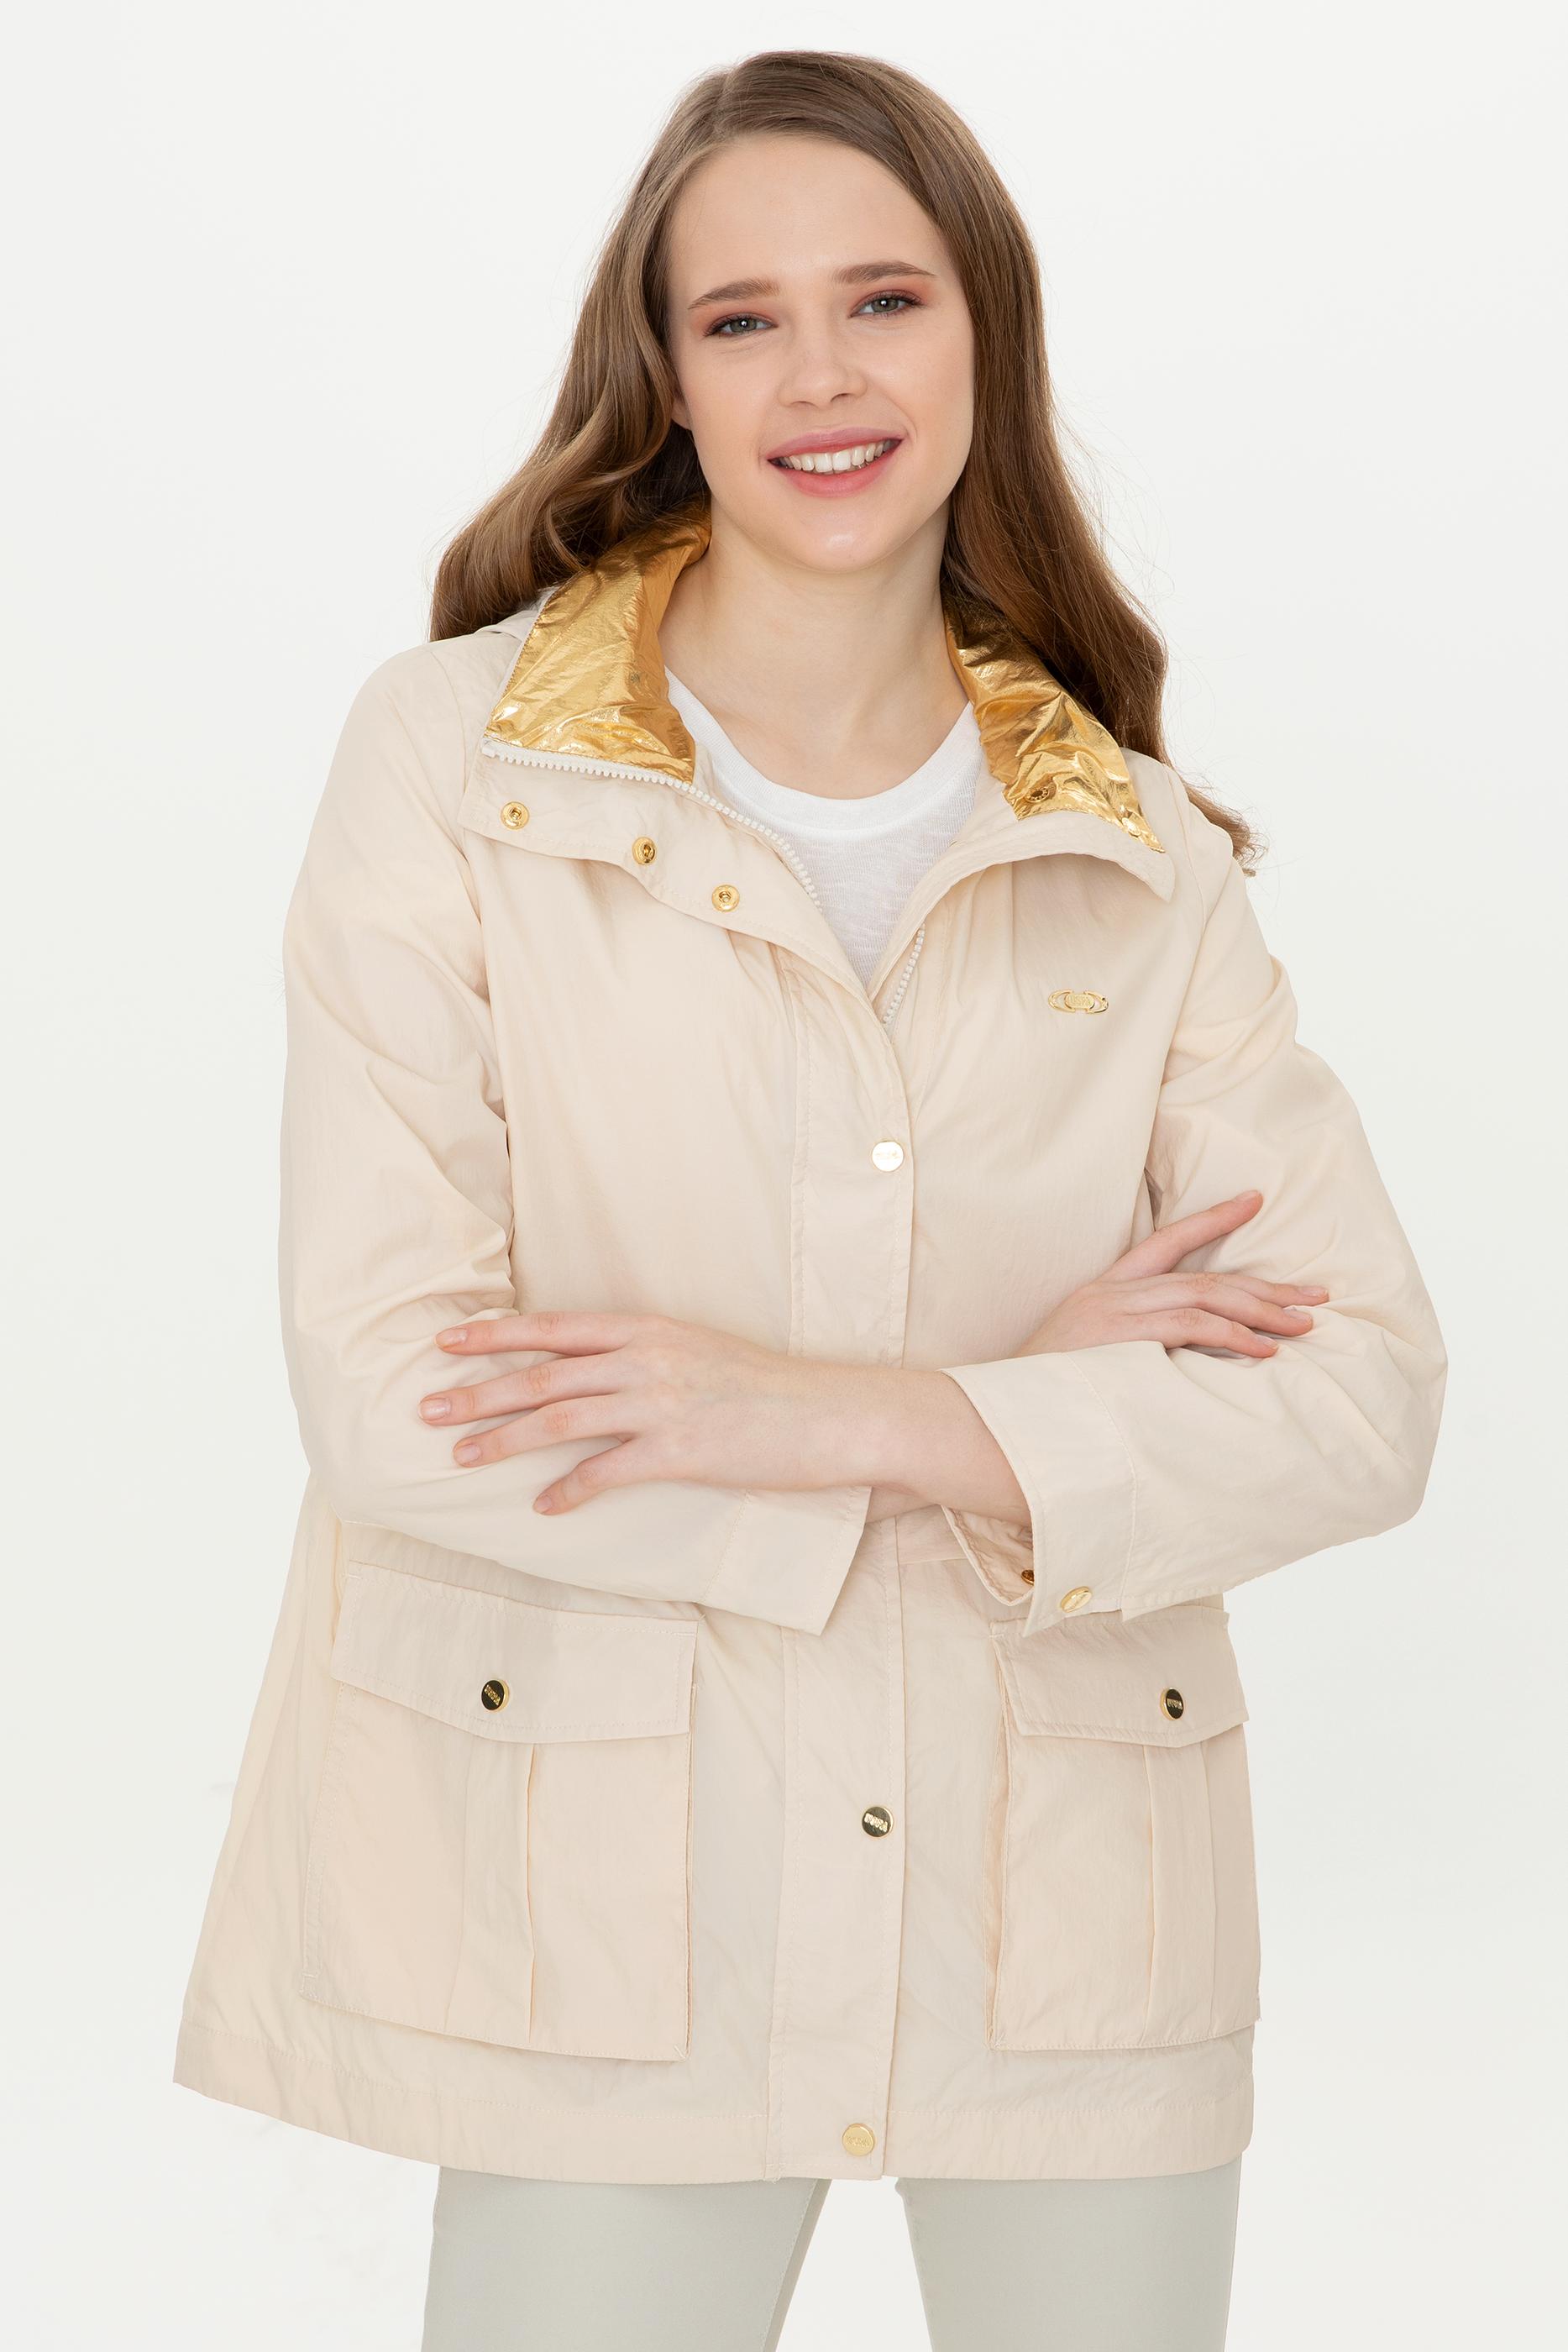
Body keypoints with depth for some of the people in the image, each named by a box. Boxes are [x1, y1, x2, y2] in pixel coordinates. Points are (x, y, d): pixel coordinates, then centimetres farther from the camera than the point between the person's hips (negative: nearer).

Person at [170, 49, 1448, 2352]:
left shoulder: (1142, 854, 3)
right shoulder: (455, 755, -6)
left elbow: (1369, 1388, -5)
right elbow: (386, 1386, -15)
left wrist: (859, 1416, -19)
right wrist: (1022, 1405, -15)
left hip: (1072, 1908, 3)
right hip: (616, 1908, -2)